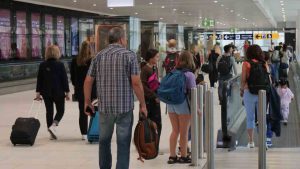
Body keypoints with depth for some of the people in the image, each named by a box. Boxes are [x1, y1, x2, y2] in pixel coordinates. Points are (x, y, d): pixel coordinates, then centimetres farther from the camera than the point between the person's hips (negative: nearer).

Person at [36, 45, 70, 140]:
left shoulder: (42, 65, 0)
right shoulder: (60, 65, -9)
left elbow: (39, 79, 3)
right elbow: (64, 79, -8)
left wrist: (38, 92, 9)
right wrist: (67, 92, -1)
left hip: (46, 92, 3)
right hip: (58, 92, -3)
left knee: (49, 111, 11)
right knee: (60, 110, 10)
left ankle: (51, 133, 12)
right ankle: (53, 125, -14)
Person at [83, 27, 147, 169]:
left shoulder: (99, 56, 6)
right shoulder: (129, 55, -5)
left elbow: (88, 81, 5)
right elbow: (136, 82, -11)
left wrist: (87, 101, 15)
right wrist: (142, 104, -4)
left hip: (104, 106, 4)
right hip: (124, 106, -4)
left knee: (104, 141, 17)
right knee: (123, 143, 1)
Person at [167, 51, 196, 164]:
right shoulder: (189, 75, -9)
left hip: (171, 103, 5)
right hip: (183, 104, -5)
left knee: (175, 130, 15)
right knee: (184, 132, 7)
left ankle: (172, 156, 16)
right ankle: (183, 156, 16)